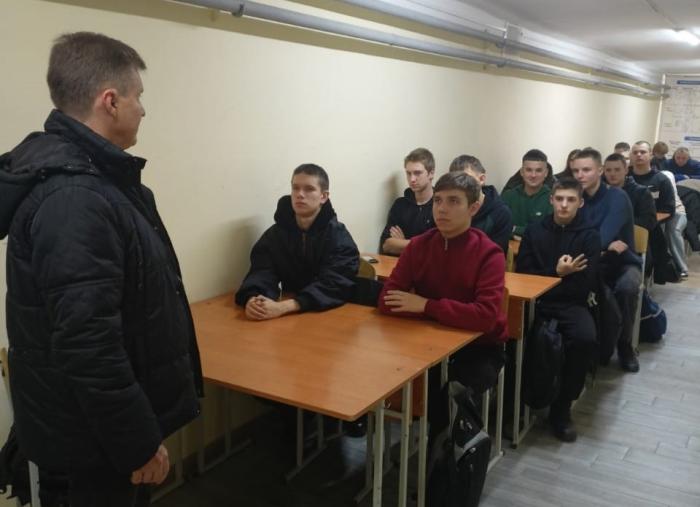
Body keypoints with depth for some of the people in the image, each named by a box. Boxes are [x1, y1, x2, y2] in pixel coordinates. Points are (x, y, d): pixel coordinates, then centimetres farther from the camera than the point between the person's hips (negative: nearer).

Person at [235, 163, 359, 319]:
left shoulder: (339, 237, -9)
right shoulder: (274, 233, 4)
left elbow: (334, 285, -21)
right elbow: (262, 272, -8)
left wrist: (283, 307, -34)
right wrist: (252, 300, -31)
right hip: (289, 317, 3)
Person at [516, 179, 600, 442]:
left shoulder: (590, 236, 4)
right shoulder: (534, 230, 9)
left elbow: (587, 284, -4)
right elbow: (523, 274, 3)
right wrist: (557, 273, -12)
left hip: (571, 303, -1)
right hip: (534, 301, 1)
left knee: (585, 339, -32)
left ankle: (562, 407, -10)